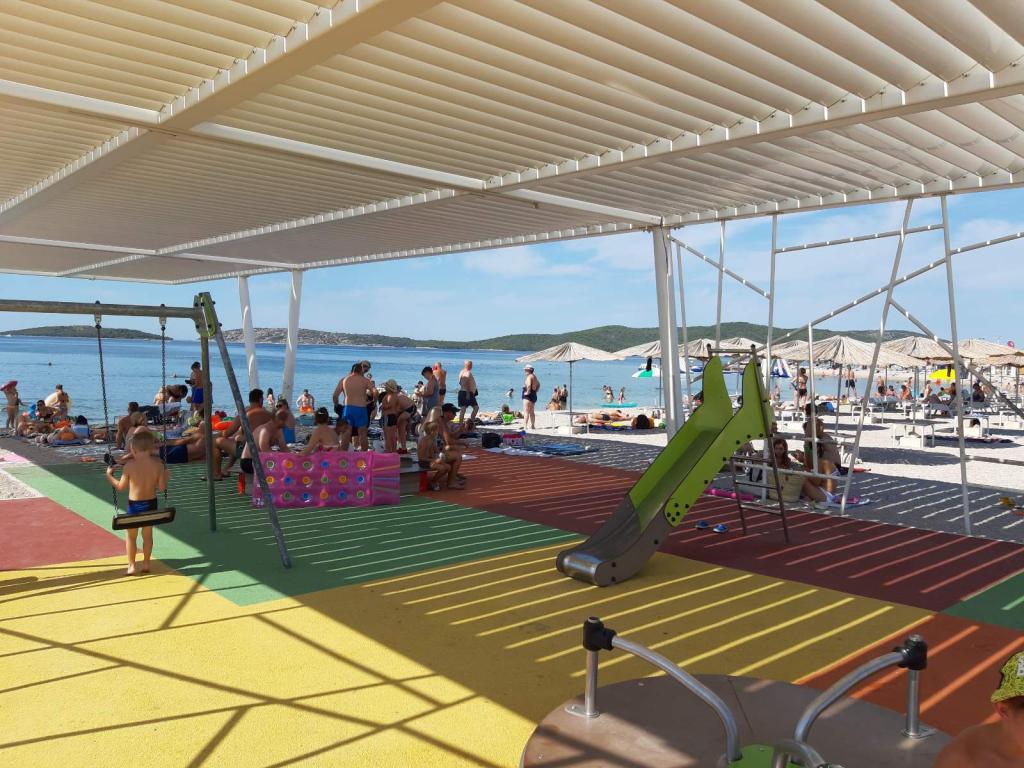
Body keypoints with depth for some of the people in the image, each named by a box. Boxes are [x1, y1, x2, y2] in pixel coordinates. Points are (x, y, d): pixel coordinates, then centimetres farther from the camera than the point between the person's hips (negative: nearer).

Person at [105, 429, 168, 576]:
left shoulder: (130, 465, -15)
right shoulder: (158, 465, -9)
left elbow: (120, 486, -6)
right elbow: (162, 487, -6)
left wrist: (109, 476, 10)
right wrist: (166, 476, 13)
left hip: (134, 505, -2)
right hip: (151, 504, 2)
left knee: (131, 535, 14)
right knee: (147, 534, 17)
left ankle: (131, 565, 17)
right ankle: (146, 564, 24)